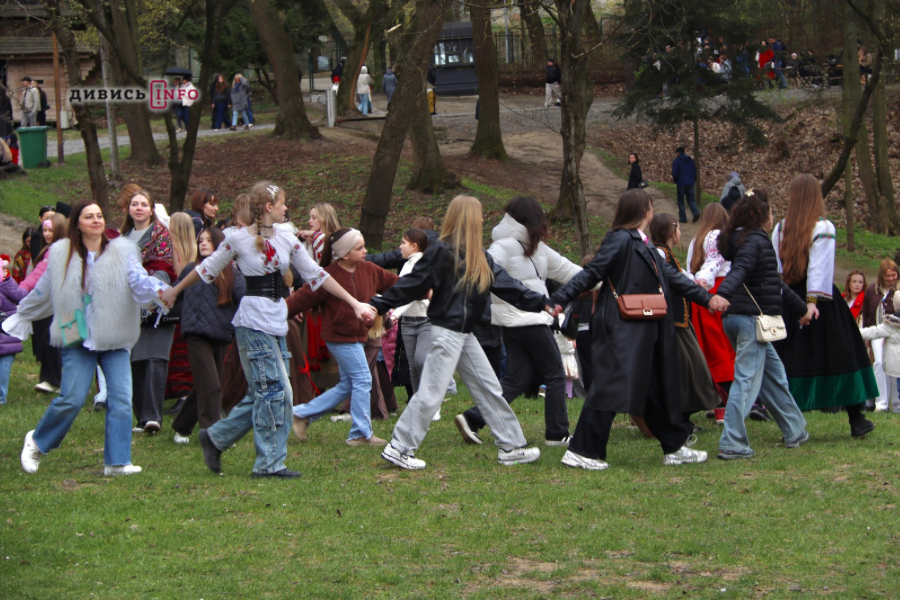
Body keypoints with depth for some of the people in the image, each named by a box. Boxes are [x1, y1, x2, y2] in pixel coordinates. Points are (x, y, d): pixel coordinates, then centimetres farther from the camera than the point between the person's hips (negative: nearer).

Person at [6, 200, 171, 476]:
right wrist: (22, 316, 27)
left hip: (114, 339, 1)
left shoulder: (121, 251, 1)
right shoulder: (61, 254, 4)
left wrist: (157, 289, -35)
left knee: (121, 399, -8)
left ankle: (117, 461, -1)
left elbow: (138, 280, -13)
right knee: (72, 399, -7)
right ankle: (37, 442, 16)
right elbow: (42, 292, 18)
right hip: (78, 339, -1)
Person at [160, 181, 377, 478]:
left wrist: (354, 303, 9)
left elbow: (316, 275, 12)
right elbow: (207, 269, 7)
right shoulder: (238, 240, -5)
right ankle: (270, 463, -1)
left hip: (277, 324, 7)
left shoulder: (287, 240, 10)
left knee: (263, 393, 7)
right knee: (275, 391, -9)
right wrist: (174, 291, 16)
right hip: (253, 322, -7)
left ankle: (215, 438, 22)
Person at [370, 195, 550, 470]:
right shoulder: (441, 252, -13)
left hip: (465, 334, 8)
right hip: (447, 331, -8)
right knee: (431, 393, -6)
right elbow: (412, 284, -11)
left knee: (489, 389, 10)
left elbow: (506, 285, 12)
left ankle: (511, 447, 16)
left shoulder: (478, 256, 12)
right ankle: (398, 449, 1)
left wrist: (542, 303, 7)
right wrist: (377, 306, -12)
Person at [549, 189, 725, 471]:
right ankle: (581, 451, -8)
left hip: (646, 330, 9)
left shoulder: (644, 246, 16)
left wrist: (707, 298, 22)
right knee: (611, 385, -11)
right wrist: (558, 300, -22)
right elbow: (591, 274, -15)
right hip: (621, 330, -9)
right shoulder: (620, 241, -13)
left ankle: (675, 448, 23)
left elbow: (671, 278, 23)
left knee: (659, 389, 14)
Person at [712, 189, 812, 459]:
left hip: (737, 316, 10)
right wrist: (721, 295, -48)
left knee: (773, 373, 19)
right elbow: (739, 271, -29)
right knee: (747, 380, -9)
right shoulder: (755, 241, -11)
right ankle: (731, 444, -11)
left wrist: (801, 308, 37)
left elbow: (773, 282, 29)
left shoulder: (751, 239, 19)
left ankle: (795, 431, 29)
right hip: (751, 317, -10)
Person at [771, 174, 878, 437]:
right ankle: (856, 420, 12)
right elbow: (820, 268, -15)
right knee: (841, 355, 7)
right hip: (821, 301, -3)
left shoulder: (780, 229, 3)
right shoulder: (823, 228, -8)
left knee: (792, 362, 6)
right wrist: (813, 300, -19)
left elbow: (774, 268, 1)